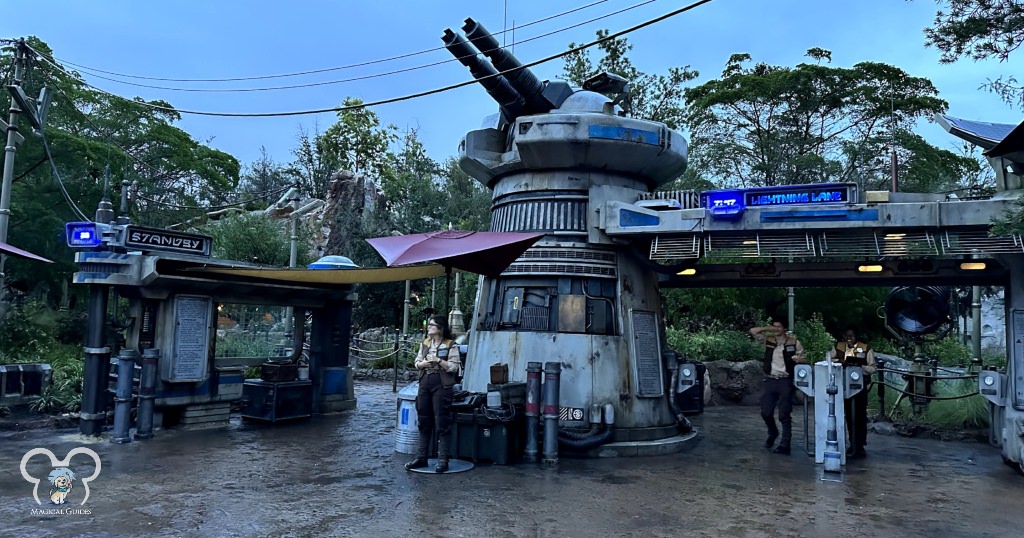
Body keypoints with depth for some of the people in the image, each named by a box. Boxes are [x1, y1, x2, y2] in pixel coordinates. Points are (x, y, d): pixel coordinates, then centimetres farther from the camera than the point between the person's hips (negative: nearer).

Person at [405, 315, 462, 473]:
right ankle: (421, 457, 18)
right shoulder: (425, 343, 13)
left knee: (441, 424, -3)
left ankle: (443, 461, 2)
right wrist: (423, 363, -6)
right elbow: (417, 362, 15)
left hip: (441, 385, -6)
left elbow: (454, 367, -9)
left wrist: (438, 360, -16)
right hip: (425, 383, 6)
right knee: (424, 422, 10)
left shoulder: (450, 345, -4)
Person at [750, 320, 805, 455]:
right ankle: (773, 433, 33)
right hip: (770, 380, 3)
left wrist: (799, 359, -17)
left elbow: (802, 359, 6)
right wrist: (768, 328, -4)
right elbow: (753, 331, 2)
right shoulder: (768, 340, 7)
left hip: (785, 381, -3)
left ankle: (785, 445, 2)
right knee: (766, 412, 4)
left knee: (784, 414, -3)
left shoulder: (794, 342, 1)